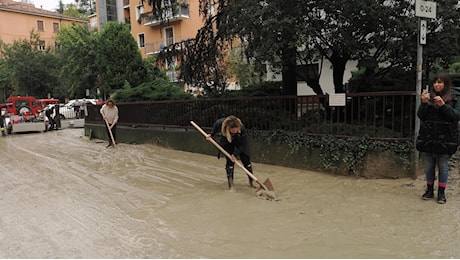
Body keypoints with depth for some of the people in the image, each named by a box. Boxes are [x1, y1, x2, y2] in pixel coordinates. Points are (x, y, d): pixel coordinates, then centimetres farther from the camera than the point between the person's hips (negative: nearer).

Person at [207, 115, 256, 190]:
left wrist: (235, 154, -29)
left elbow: (243, 144, -26)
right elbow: (216, 125, -9)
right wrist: (211, 134, -11)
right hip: (227, 142, 1)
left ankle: (251, 181, 18)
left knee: (246, 160, 1)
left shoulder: (242, 128, -41)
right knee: (230, 161, -7)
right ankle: (230, 184, 4)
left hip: (240, 142, -1)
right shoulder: (221, 123, -38)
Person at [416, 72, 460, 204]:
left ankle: (441, 192, 16)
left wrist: (443, 105, -21)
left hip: (445, 138, -2)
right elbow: (420, 116, 1)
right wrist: (424, 103, -15)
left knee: (443, 165, 6)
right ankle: (430, 190, 24)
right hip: (428, 137, 2)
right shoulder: (429, 96, 4)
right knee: (429, 165, 11)